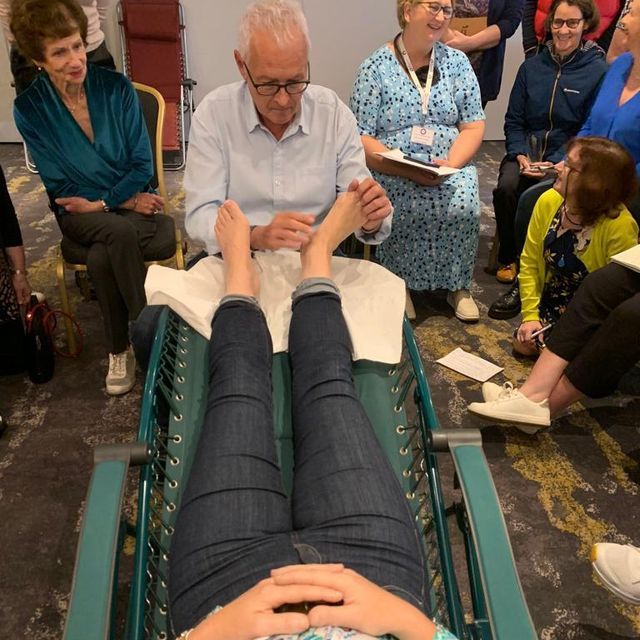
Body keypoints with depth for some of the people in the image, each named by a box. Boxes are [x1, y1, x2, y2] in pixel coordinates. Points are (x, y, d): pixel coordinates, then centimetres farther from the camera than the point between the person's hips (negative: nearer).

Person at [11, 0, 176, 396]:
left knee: (101, 260, -31)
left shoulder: (116, 87, -5)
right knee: (121, 232, -35)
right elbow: (61, 188, -3)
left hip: (133, 202, 1)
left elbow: (143, 165, -4)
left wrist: (101, 202, -14)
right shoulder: (30, 109, -6)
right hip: (79, 212, 0)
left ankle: (121, 350, -10)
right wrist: (125, 202, -11)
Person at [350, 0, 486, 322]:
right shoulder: (375, 67, 0)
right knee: (414, 205, -33)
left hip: (451, 168, 3)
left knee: (464, 206, -28)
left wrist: (451, 164, -14)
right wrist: (408, 171, -20)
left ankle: (457, 285, -5)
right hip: (392, 173, -2)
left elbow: (474, 125, 7)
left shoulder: (456, 62, 10)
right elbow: (360, 138, -7)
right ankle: (401, 284, -10)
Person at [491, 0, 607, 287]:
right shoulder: (531, 67, 12)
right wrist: (520, 155, -7)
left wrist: (556, 164, -18)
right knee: (506, 188, -28)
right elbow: (513, 120, 12)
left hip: (567, 159, -3)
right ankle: (508, 258, -5)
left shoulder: (598, 70, 0)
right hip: (526, 150, 3)